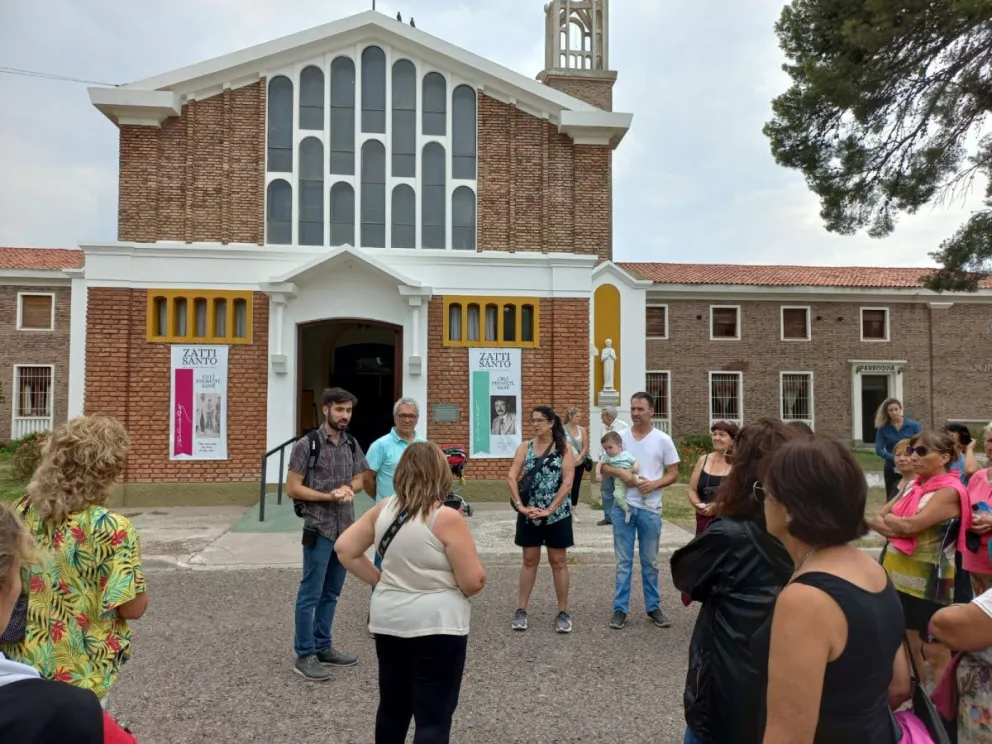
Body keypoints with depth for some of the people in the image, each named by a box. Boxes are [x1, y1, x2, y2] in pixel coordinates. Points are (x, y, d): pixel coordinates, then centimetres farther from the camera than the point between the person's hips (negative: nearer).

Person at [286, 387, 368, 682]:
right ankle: (304, 655, 11)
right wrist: (329, 496, -17)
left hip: (346, 527, 6)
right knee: (310, 593, 1)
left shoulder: (352, 444, 7)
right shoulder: (307, 444, -10)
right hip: (318, 528, -6)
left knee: (331, 593, 15)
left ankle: (323, 647, 27)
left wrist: (348, 487, -8)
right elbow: (292, 488, -10)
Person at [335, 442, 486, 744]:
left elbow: (344, 549, 6)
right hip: (436, 626, -6)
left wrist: (379, 580, 9)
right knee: (433, 718, 4)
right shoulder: (446, 518, -18)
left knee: (392, 706, 23)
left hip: (388, 620, 6)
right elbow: (474, 583, -17)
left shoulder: (383, 509, 0)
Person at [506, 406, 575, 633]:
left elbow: (567, 483, -11)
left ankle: (563, 612, 15)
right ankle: (521, 610, 18)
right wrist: (520, 505, -16)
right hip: (529, 514, 2)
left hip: (557, 514, -2)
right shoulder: (524, 447, 2)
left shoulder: (563, 449, -4)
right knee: (529, 561, 10)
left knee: (558, 562, 7)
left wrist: (550, 509, -17)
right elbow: (511, 477, -6)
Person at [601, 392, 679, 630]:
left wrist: (654, 484, -17)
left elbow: (673, 474, 1)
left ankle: (653, 608, 25)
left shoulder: (663, 440, -2)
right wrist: (620, 472, -14)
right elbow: (604, 466, 7)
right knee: (623, 561, 7)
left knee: (650, 562, 12)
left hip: (650, 509, -1)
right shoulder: (621, 436, 2)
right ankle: (620, 609, 15)